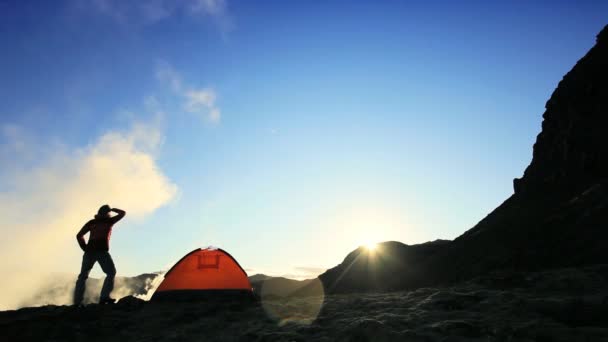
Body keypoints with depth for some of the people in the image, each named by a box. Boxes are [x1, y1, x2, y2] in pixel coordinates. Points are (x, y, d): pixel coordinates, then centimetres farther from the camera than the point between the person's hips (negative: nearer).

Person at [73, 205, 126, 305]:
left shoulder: (91, 222, 18)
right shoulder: (109, 221, 11)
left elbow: (79, 235, 10)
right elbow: (123, 213, 23)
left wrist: (84, 248, 10)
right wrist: (112, 209, 37)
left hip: (90, 251, 3)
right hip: (102, 251, -3)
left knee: (83, 276, 9)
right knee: (111, 273, 7)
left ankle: (77, 302, 0)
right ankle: (104, 296, -10)